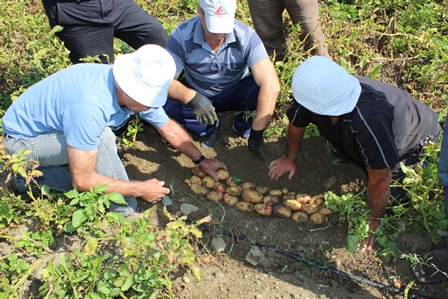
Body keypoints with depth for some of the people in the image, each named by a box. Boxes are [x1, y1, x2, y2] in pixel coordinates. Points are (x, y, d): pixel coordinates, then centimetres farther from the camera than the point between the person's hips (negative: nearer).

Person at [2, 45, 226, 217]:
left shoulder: (138, 89, -16)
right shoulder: (90, 106, -40)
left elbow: (170, 129, 2)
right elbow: (82, 181, -32)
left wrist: (201, 161, 5)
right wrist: (140, 189, -25)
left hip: (56, 125, 8)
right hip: (23, 138, -8)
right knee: (102, 139, -30)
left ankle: (37, 175, 12)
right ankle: (122, 212, -13)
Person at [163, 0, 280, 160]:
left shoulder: (246, 36, -28)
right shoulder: (182, 35, -26)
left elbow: (272, 86, -36)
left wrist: (257, 133, -40)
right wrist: (192, 97, -47)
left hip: (236, 94, 0)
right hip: (199, 95, 1)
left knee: (262, 88, -32)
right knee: (167, 103, -29)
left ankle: (242, 125, 0)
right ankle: (208, 129, 0)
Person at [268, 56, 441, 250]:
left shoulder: (369, 119, -48)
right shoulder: (315, 94, -30)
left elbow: (380, 178, -35)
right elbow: (296, 123, -6)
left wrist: (373, 220, -21)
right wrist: (290, 158, 8)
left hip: (418, 137, -6)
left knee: (391, 193, -12)